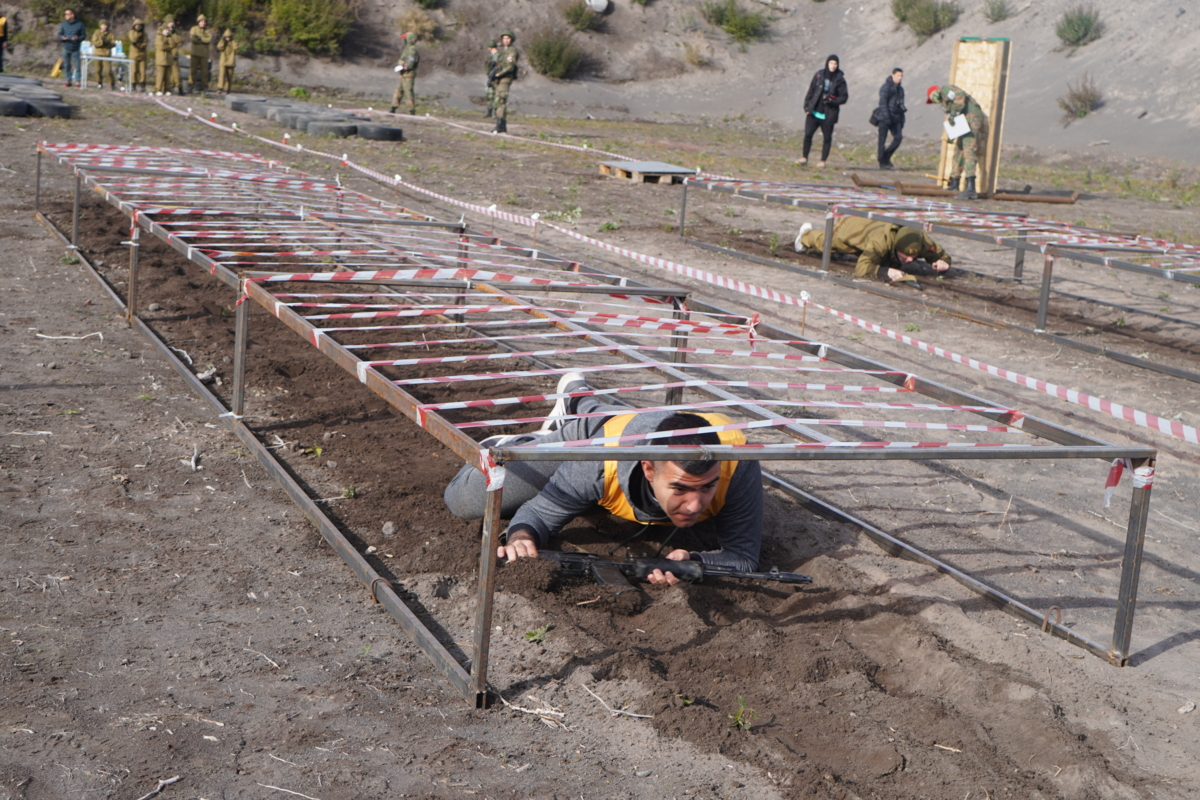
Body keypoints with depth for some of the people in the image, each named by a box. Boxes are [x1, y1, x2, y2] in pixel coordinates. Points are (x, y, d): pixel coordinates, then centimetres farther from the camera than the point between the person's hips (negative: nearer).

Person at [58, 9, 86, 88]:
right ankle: (68, 80, 14)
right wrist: (62, 38, -15)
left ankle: (77, 81, 2)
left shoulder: (79, 24, -1)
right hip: (66, 48, 3)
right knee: (67, 65, 6)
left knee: (76, 66, -5)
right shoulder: (63, 24, 6)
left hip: (75, 49, -3)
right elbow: (59, 35, 8)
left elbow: (83, 35, 2)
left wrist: (78, 38, -18)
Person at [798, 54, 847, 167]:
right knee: (807, 134, -3)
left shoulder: (839, 80, -4)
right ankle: (804, 157, 9)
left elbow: (844, 97, -2)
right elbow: (811, 91, 9)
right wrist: (807, 105, 5)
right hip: (814, 111, 2)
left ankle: (823, 160, 15)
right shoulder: (819, 75, 2)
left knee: (827, 138, 5)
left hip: (828, 114, -2)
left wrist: (832, 100, -18)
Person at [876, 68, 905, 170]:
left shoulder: (900, 89, 18)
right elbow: (883, 103, -14)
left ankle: (886, 157, 9)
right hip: (885, 118, -7)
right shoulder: (886, 87, -5)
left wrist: (902, 121, 21)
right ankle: (882, 162, 0)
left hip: (896, 118, 7)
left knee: (899, 137, -7)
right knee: (883, 139, -4)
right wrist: (886, 117, -23)